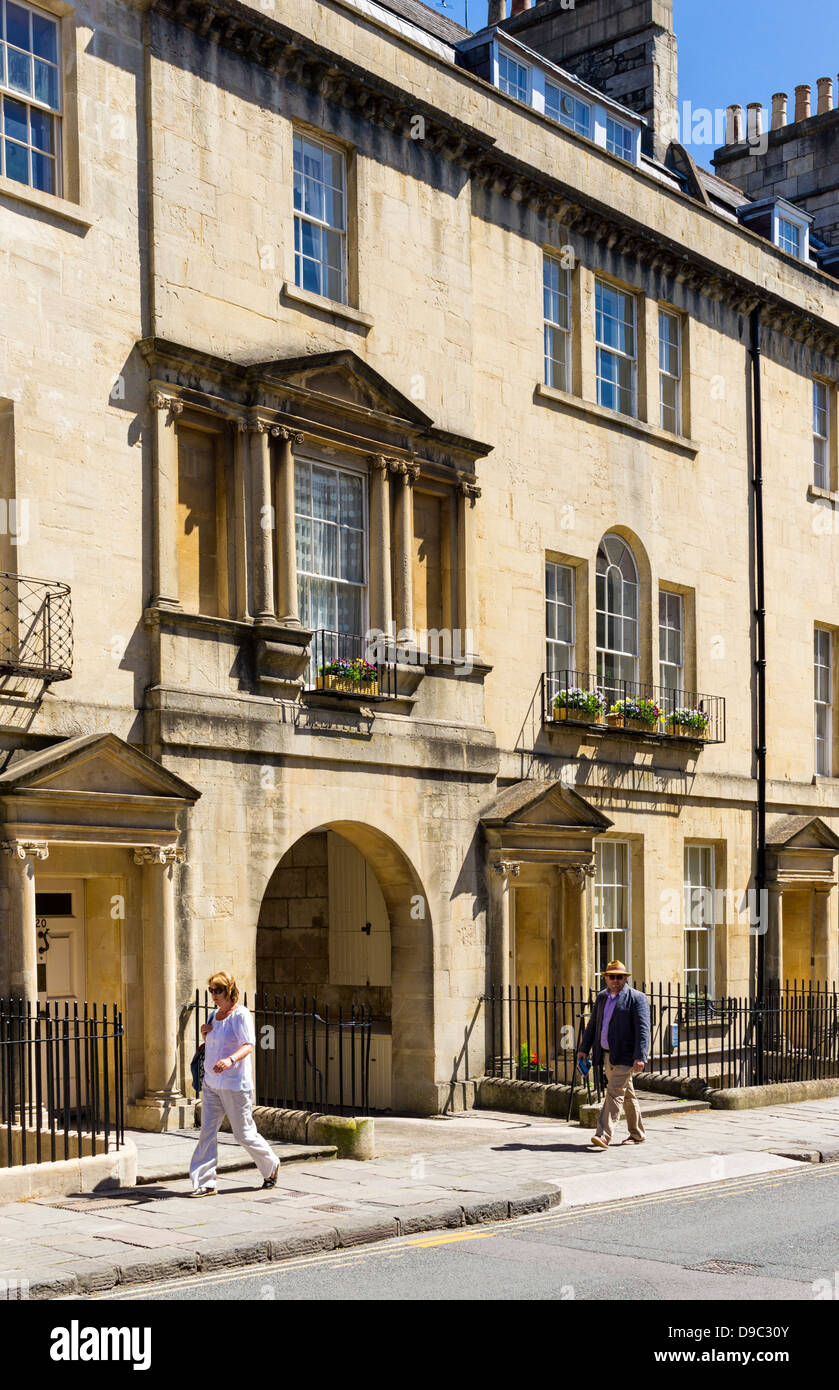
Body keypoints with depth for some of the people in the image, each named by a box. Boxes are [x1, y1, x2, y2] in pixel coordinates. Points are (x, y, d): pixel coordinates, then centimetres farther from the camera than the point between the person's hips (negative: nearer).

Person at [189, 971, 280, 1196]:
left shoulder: (240, 1015, -12)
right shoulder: (214, 1014, 13)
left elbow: (249, 1045, -24)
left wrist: (231, 1059, -42)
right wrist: (205, 1034, 1)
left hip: (235, 1085, -7)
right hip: (211, 1083, 7)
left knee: (244, 1133, 3)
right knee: (207, 1132, 0)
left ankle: (271, 1166, 26)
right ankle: (205, 1183, 2)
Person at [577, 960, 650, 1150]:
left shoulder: (636, 998, -8)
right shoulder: (602, 997, 13)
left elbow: (643, 1029, -14)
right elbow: (593, 1025, 19)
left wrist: (640, 1057, -22)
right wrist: (584, 1049, 12)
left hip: (625, 1056, -7)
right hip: (607, 1054, 7)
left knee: (614, 1093, -14)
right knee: (627, 1094, 15)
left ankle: (603, 1135, -20)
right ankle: (637, 1134, 24)